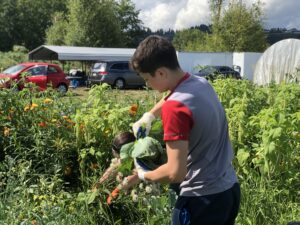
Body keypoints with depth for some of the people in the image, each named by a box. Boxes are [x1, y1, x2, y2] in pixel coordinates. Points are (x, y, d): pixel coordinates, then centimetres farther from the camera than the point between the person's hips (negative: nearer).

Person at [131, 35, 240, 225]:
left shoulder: (175, 108, -24)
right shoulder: (202, 84, 1)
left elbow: (175, 173, -24)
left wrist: (144, 175, -8)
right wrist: (149, 116, 17)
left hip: (203, 199, -8)